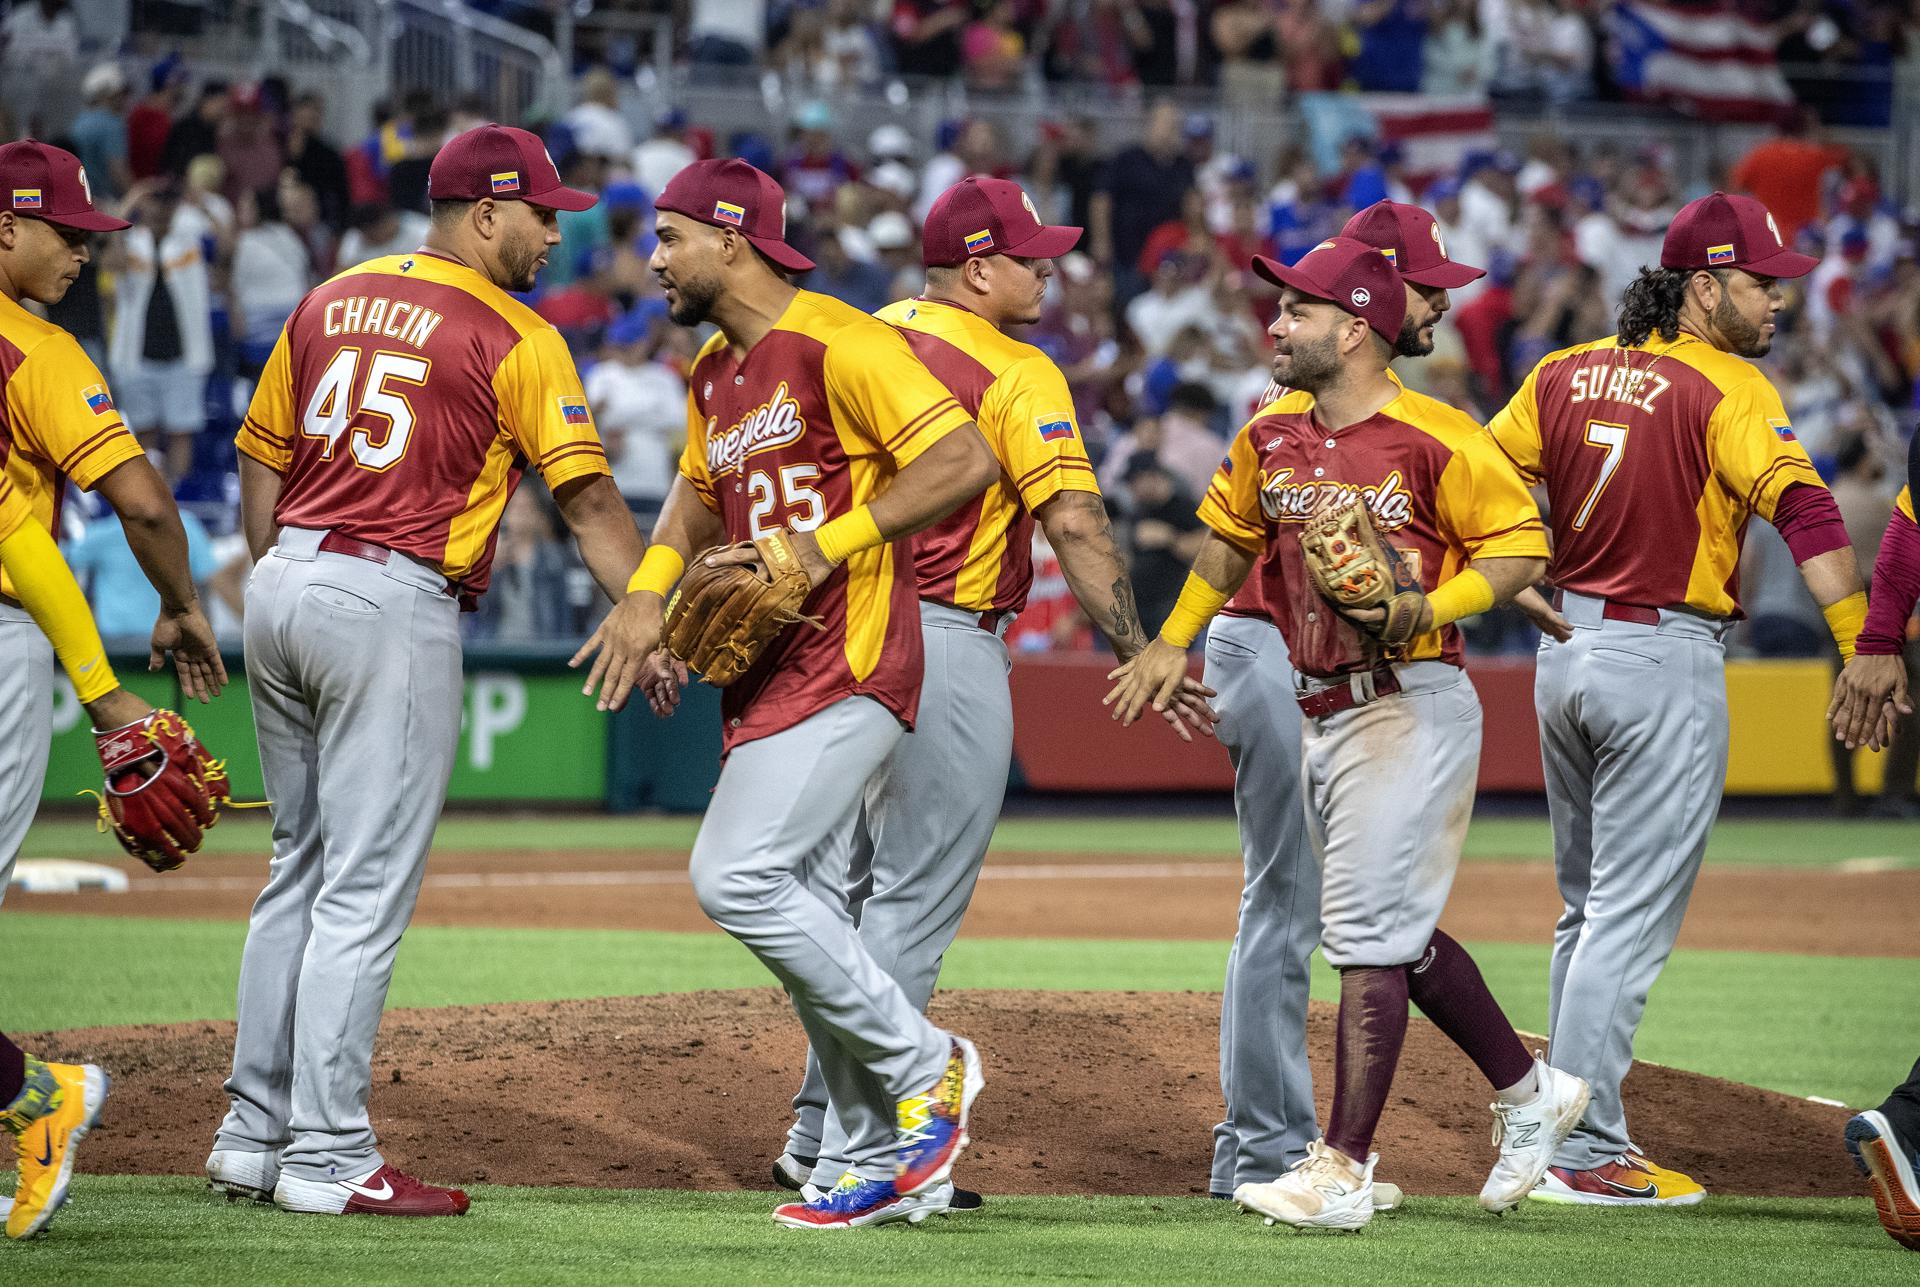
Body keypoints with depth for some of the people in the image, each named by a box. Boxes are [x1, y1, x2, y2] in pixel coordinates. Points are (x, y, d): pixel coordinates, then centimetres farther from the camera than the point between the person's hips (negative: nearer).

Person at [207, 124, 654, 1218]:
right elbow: (587, 495, -12)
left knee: (301, 871, 16)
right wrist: (645, 612, -15)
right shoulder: (515, 338, -6)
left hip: (283, 590, 7)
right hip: (392, 605, -7)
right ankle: (329, 1158, -4)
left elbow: (260, 460, 17)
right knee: (368, 888, -4)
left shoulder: (331, 302, 14)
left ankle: (255, 1132, 18)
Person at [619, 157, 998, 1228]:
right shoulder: (714, 374, 17)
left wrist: (828, 545, -21)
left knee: (738, 876, -19)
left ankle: (924, 1065, -7)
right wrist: (651, 589, 16)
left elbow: (967, 460, -19)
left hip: (847, 667, -10)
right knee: (805, 914, 8)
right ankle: (888, 1161, 15)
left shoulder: (837, 345, -11)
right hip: (766, 676, 10)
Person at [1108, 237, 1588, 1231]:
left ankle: (1342, 1173, -9)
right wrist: (1173, 642, 21)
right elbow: (1231, 536, 24)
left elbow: (1521, 548, -11)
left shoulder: (1435, 440, -14)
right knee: (1397, 933, 15)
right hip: (1321, 712, 8)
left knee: (1367, 934, -10)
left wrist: (1428, 610, -23)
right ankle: (1528, 1092, 32)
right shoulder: (1273, 436, 8)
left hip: (1410, 708, -8)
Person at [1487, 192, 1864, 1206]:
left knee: (1588, 911, 18)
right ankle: (1585, 1157, -3)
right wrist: (1862, 649, -34)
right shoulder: (1727, 388, -12)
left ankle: (1568, 1129, 23)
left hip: (1565, 653, 8)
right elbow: (1802, 511, -25)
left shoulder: (1566, 373, 9)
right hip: (1662, 664, -8)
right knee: (1632, 920, -3)